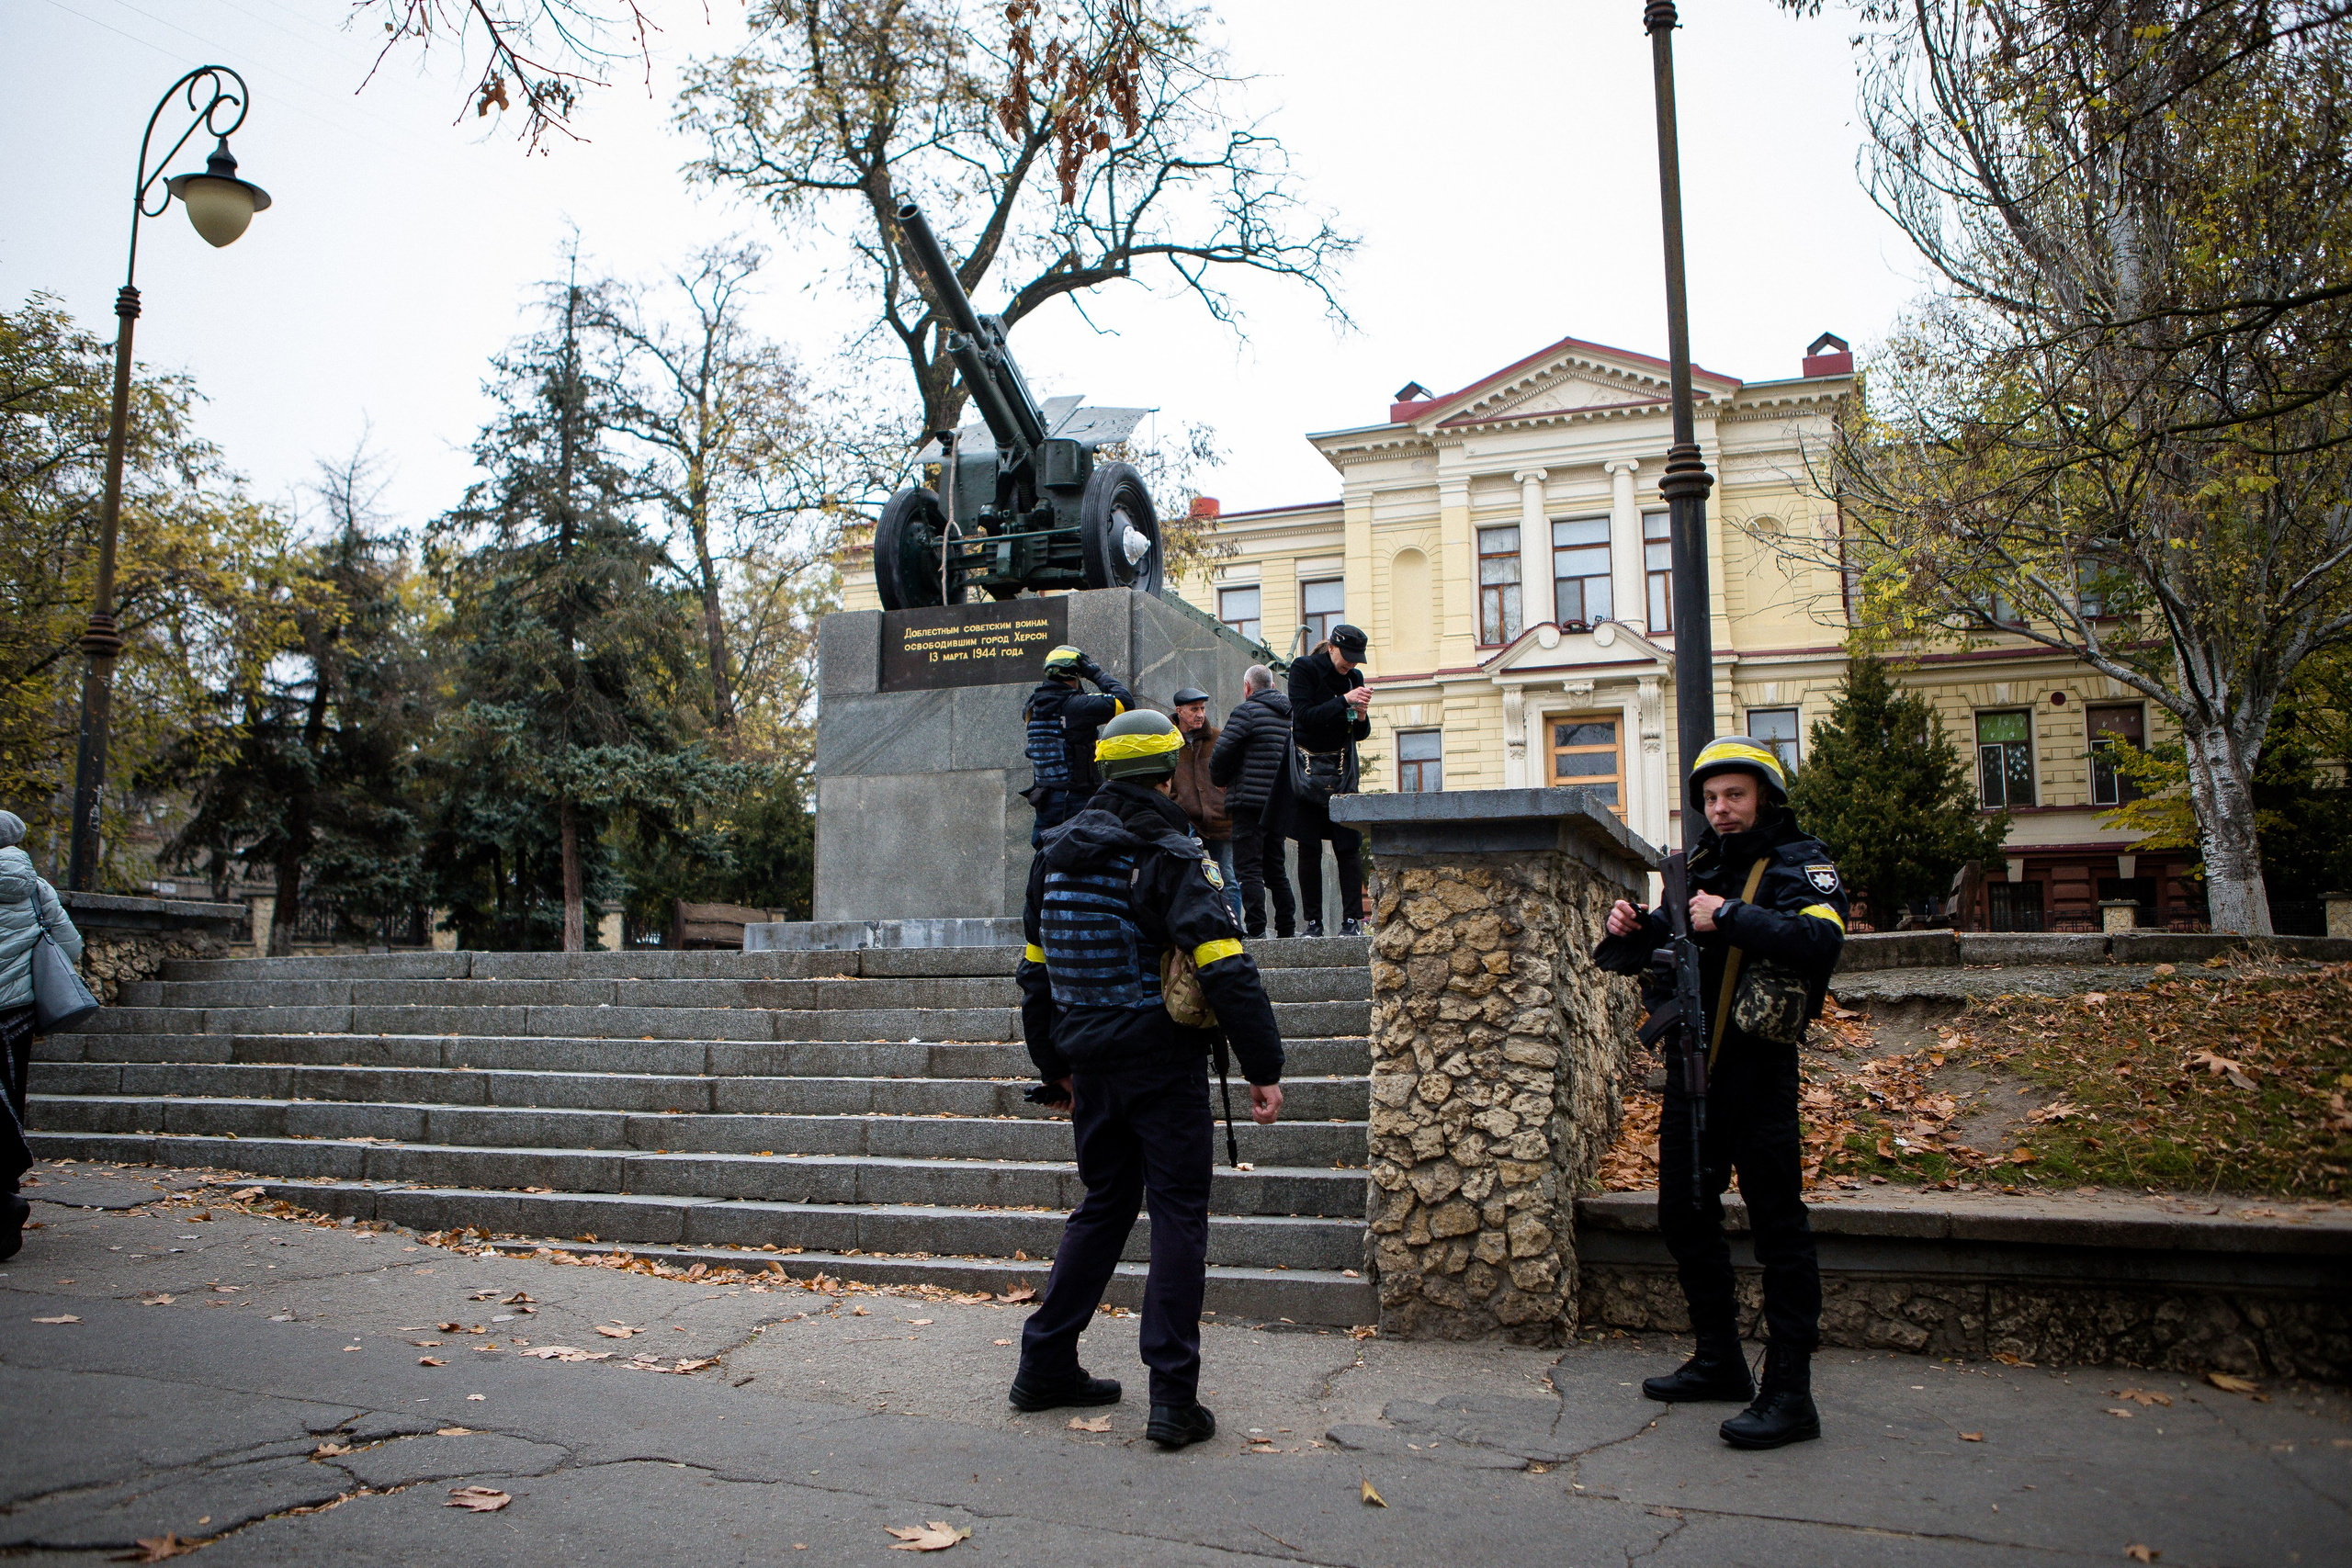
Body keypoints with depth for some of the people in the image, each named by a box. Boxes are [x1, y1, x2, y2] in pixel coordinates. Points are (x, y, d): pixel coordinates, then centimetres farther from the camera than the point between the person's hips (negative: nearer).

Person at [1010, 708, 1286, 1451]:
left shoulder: (1055, 855, 10)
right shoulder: (1171, 857, -12)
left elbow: (1035, 971, 17)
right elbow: (1225, 966, -20)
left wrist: (1055, 1067, 25)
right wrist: (1264, 1069, -16)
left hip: (1092, 1065, 6)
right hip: (1164, 1062, -6)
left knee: (1103, 1206, 18)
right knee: (1178, 1215, 1)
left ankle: (1046, 1366, 24)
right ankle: (1173, 1398, 1)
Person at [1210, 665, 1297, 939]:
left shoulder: (1246, 711, -8)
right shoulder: (1290, 714, 14)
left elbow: (1220, 754, -12)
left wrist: (1221, 779, 7)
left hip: (1250, 801, -7)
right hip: (1279, 806, 7)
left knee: (1249, 868, -6)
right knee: (1275, 868, 15)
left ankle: (1256, 930, -13)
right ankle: (1286, 929, 15)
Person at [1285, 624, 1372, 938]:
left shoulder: (1354, 677, 8)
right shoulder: (1303, 669, -4)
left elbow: (1360, 734, 12)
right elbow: (1303, 716, -18)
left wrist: (1361, 716, -10)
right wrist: (1344, 701, -22)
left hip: (1342, 770, 3)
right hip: (1307, 769, -3)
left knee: (1348, 845, -6)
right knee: (1309, 848, -1)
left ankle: (1352, 918, -4)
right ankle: (1313, 921, 3)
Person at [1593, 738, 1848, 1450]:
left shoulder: (1799, 863, -5)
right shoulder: (1698, 866, 14)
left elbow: (1822, 939, -26)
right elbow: (1658, 952, 23)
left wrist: (1730, 917, -25)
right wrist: (1635, 929, 2)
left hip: (1757, 1070, -8)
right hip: (1691, 1067, 8)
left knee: (1776, 1225, -5)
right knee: (1684, 1215, 15)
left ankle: (1788, 1393, 1)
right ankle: (1718, 1361, 29)